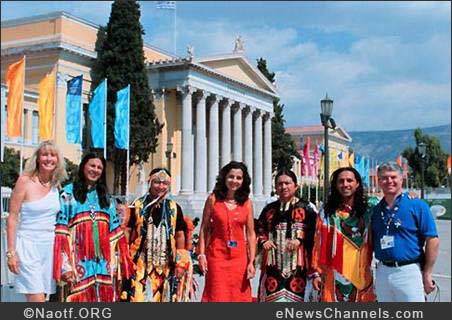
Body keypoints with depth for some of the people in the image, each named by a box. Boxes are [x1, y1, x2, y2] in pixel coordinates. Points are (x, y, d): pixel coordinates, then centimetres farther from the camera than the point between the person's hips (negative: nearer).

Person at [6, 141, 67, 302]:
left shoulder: (56, 185, 9)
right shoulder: (25, 181, -7)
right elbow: (12, 218, -7)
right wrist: (11, 252, -11)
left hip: (50, 246, 5)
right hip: (28, 245, -5)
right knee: (37, 302, -12)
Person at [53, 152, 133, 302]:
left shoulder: (106, 197, 17)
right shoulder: (69, 193, 3)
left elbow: (115, 231, 15)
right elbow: (61, 229, -4)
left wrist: (117, 261, 6)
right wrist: (65, 264, -13)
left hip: (104, 262, 4)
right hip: (80, 261, -4)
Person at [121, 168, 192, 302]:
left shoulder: (174, 208, 9)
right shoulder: (137, 206, 2)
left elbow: (180, 235, 10)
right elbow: (127, 232, 1)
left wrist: (181, 263, 5)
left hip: (166, 266, 3)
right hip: (140, 265, -2)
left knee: (163, 298, 6)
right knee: (138, 297, -9)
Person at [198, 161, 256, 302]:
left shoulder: (247, 203, 3)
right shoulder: (213, 199, 0)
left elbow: (250, 234, 3)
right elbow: (204, 229, 2)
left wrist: (251, 262, -2)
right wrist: (201, 254, -5)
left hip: (239, 256, 2)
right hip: (217, 254, -1)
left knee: (238, 296, 5)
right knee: (217, 295, 1)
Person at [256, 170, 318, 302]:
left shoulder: (306, 208, 4)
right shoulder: (269, 209, 14)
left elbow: (315, 232, -2)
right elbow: (258, 230, 18)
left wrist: (300, 240, -17)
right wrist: (263, 242, -2)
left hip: (297, 264, -3)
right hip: (273, 264, 3)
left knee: (294, 297, -4)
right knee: (272, 297, 0)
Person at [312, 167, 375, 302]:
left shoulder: (367, 212, 8)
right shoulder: (327, 212, 1)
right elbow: (319, 244, 1)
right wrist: (316, 273, -1)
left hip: (362, 276, 2)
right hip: (334, 276, -2)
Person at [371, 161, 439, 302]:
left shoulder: (417, 205, -7)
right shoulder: (375, 210, 9)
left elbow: (432, 240, -10)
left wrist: (427, 274, -11)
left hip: (409, 271, -5)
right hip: (382, 272, 5)